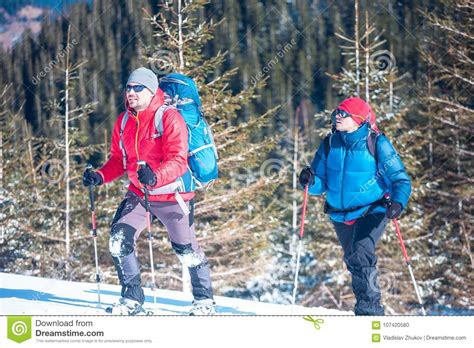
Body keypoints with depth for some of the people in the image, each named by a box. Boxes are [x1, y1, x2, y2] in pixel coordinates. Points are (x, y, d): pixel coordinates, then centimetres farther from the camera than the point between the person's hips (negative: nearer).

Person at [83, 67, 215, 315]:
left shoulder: (169, 118, -17)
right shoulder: (124, 122, 3)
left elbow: (178, 161, -24)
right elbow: (119, 160, 12)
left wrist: (155, 176, -42)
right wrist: (100, 176, -6)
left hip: (172, 194, -5)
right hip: (138, 193, 5)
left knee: (185, 249, 7)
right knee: (119, 239, -12)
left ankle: (204, 300, 28)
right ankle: (132, 297, 1)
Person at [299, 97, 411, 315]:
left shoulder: (377, 144, -14)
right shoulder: (330, 144, -2)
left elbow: (400, 179, -13)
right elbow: (321, 184, 2)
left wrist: (398, 202, -32)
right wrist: (310, 181, -21)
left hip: (372, 211, -6)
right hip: (340, 215, 6)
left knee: (361, 255, -27)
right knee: (353, 262, 19)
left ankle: (369, 309, -20)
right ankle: (365, 306, 40)